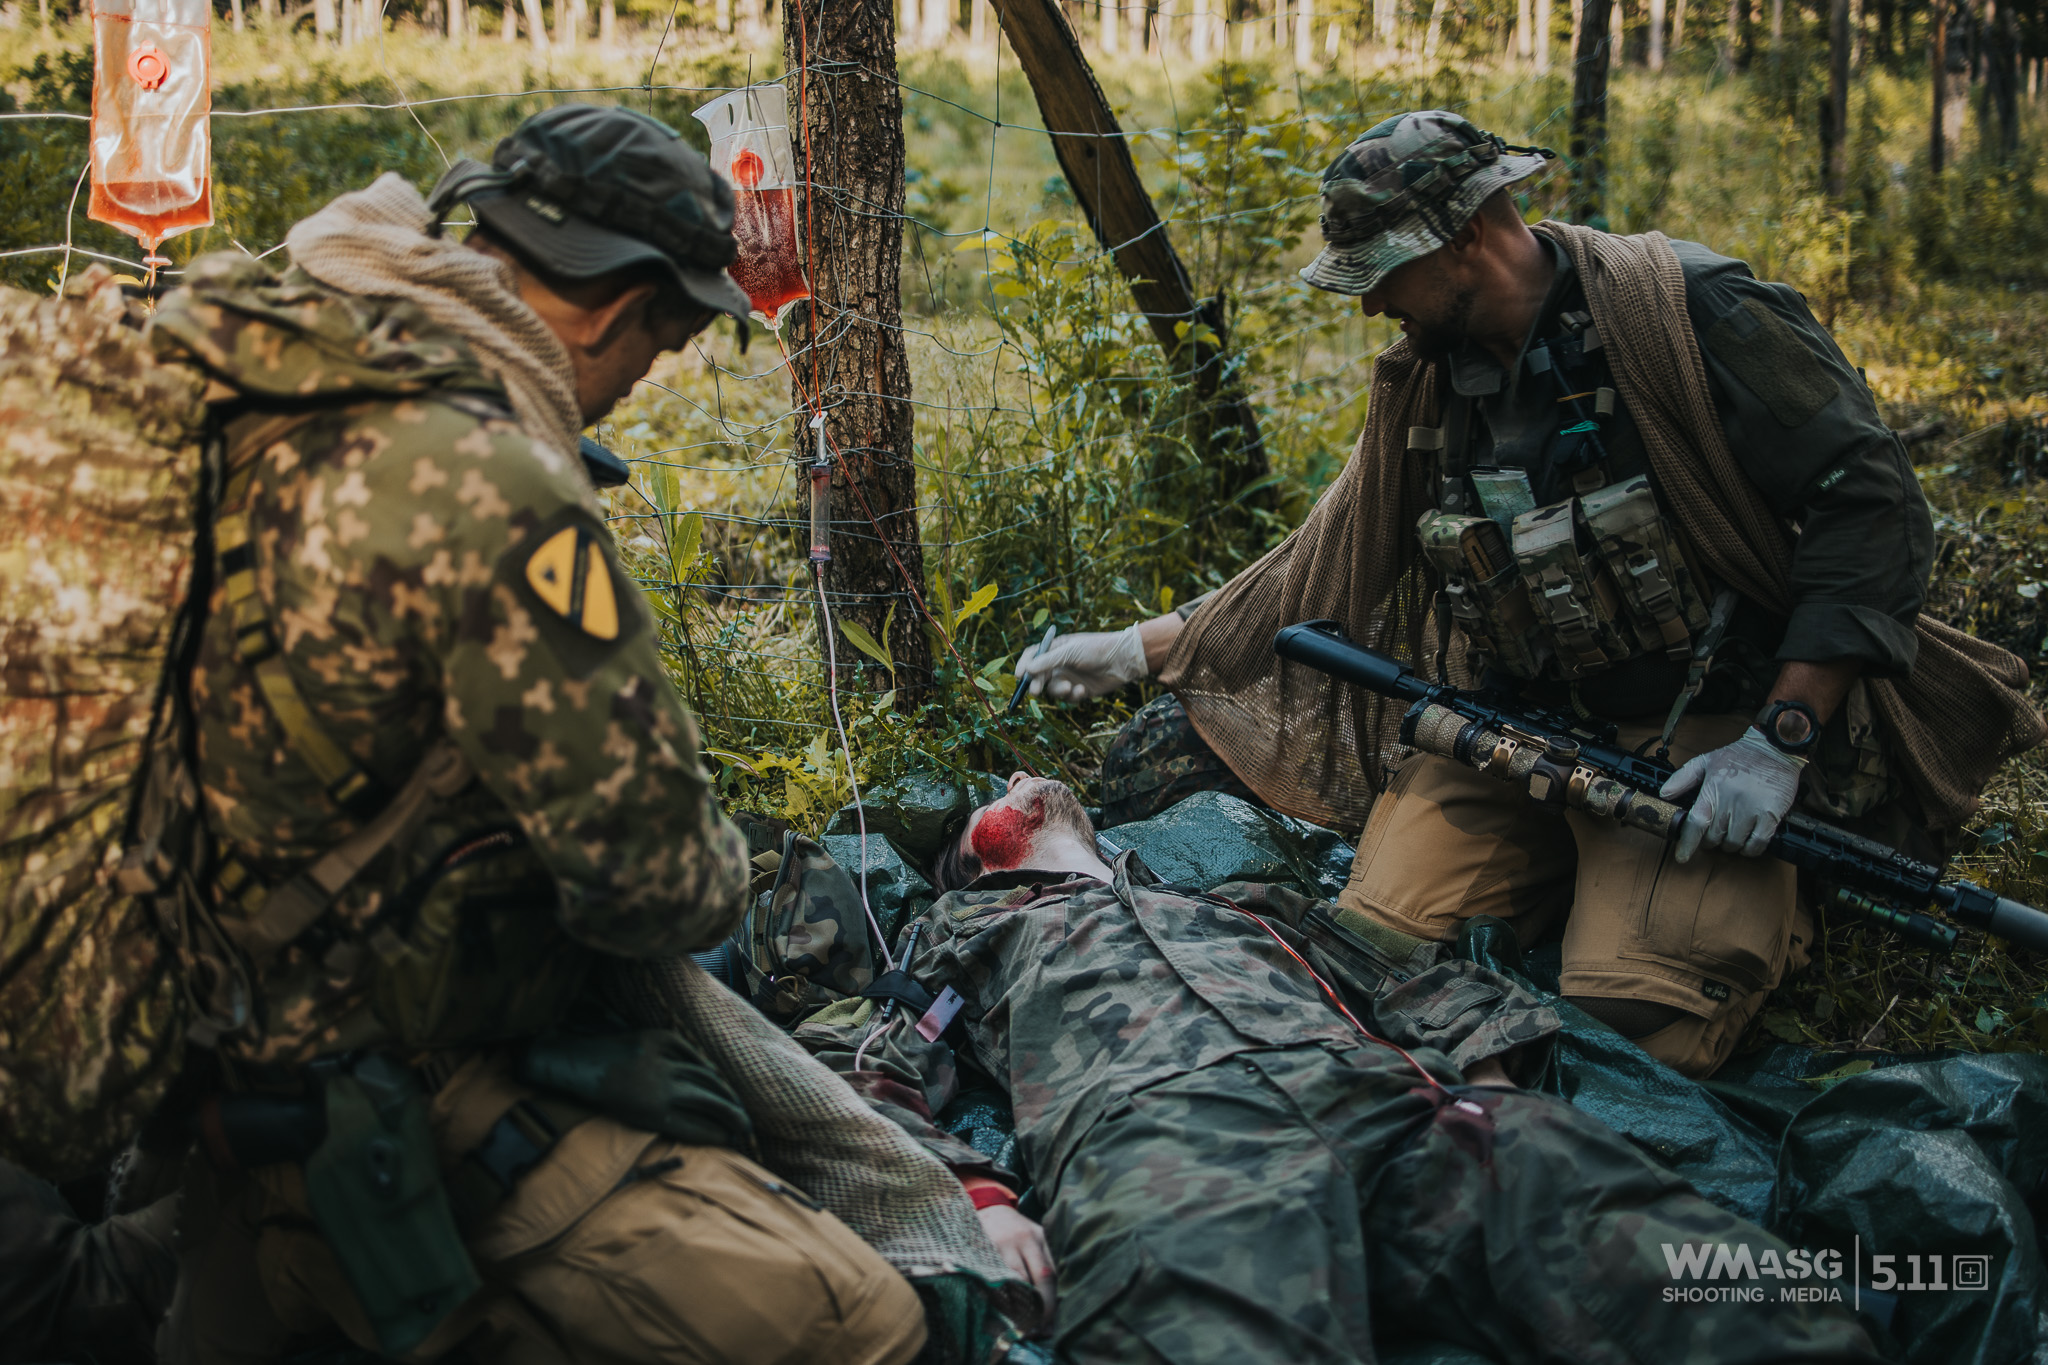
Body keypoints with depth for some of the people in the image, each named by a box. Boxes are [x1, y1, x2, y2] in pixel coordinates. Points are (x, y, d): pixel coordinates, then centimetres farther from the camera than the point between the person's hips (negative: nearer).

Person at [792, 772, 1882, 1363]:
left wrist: (1492, 1097, 11)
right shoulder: (971, 931, 37)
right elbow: (850, 1079, 20)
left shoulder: (1234, 907, 45)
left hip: (1398, 1112, 3)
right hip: (1160, 1141, -3)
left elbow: (1430, 993, 35)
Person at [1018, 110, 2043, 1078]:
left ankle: (1755, 900, 9)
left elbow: (1870, 505, -15)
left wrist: (1780, 741, -20)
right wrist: (1138, 652, 13)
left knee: (1638, 1004, -23)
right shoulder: (1426, 385, 7)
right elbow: (1315, 576, 16)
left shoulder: (1690, 313, -13)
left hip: (1702, 737, -5)